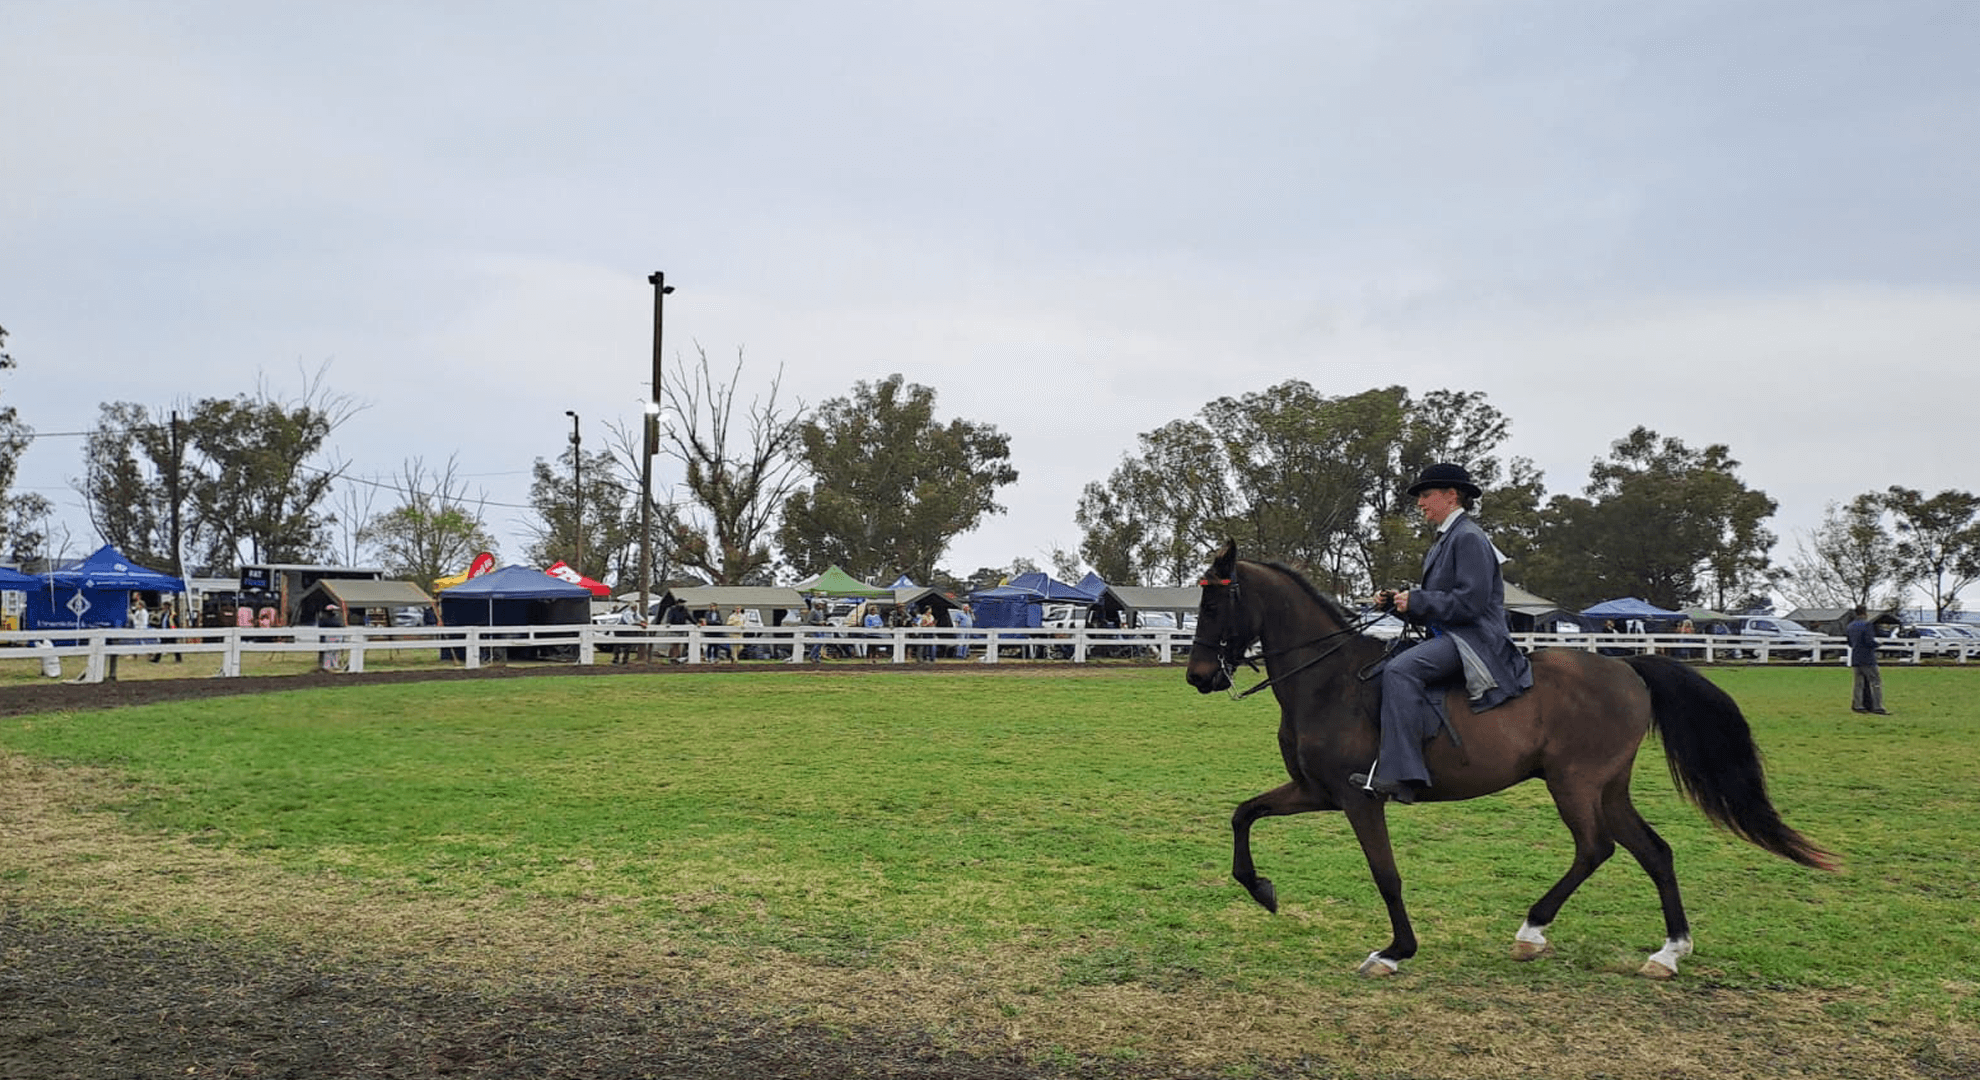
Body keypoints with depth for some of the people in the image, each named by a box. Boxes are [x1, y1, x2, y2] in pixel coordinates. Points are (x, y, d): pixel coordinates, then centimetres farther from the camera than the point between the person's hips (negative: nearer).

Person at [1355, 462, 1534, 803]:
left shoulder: (1469, 538, -9)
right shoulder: (1444, 541, 22)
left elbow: (1469, 602, -18)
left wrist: (1416, 601, -14)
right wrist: (1398, 602, 6)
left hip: (1474, 640, -11)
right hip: (1449, 638, 11)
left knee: (1399, 670, -31)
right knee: (1380, 669, -7)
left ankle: (1399, 774, -36)